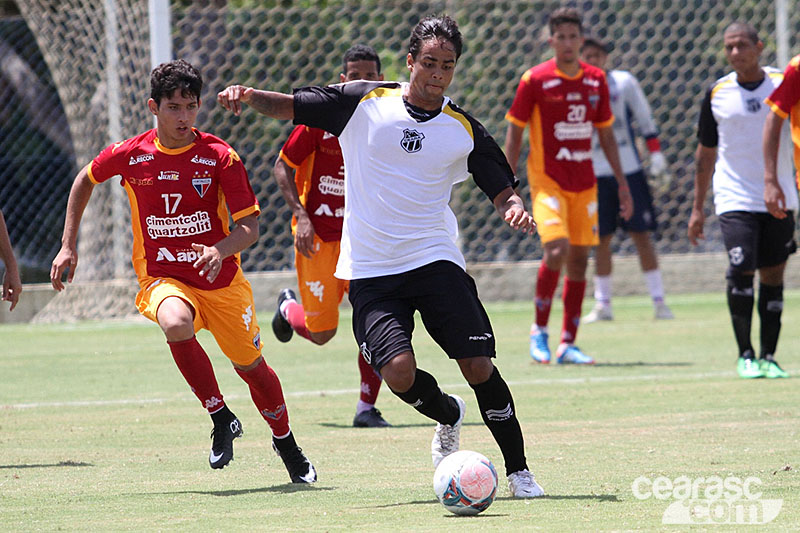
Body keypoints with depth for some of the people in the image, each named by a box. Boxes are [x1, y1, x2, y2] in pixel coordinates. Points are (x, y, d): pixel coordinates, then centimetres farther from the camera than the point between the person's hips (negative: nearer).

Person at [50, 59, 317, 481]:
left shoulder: (220, 157, -11)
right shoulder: (129, 155, -7)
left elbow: (250, 226, -12)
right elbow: (85, 181, 14)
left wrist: (220, 251, -33)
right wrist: (68, 246, 10)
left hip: (221, 279, 1)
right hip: (161, 277, -1)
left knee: (250, 365, 10)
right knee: (176, 325, -35)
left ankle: (285, 443, 40)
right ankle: (221, 418, -15)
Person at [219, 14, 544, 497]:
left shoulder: (465, 131, 4)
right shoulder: (365, 102, 1)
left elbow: (502, 190, 9)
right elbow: (289, 106, 5)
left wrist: (515, 207, -15)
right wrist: (248, 96, -15)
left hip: (436, 259, 1)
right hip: (371, 270, -1)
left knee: (479, 367, -12)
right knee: (399, 371, -19)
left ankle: (519, 472, 4)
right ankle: (448, 414, 16)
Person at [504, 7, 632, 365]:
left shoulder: (596, 80, 7)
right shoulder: (535, 80, -6)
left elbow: (605, 134, 16)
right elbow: (514, 133, -2)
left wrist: (621, 182, 13)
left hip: (584, 184, 5)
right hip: (547, 181, -5)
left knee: (579, 259, 2)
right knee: (556, 251, -20)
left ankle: (568, 344, 8)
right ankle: (540, 329, 0)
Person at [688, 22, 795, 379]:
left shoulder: (784, 83, 1)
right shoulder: (717, 93, 4)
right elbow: (705, 153, 12)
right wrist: (698, 208, 11)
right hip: (735, 199, -1)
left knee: (773, 276, 3)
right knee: (741, 272, -14)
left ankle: (768, 357, 11)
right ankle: (745, 355, -2)